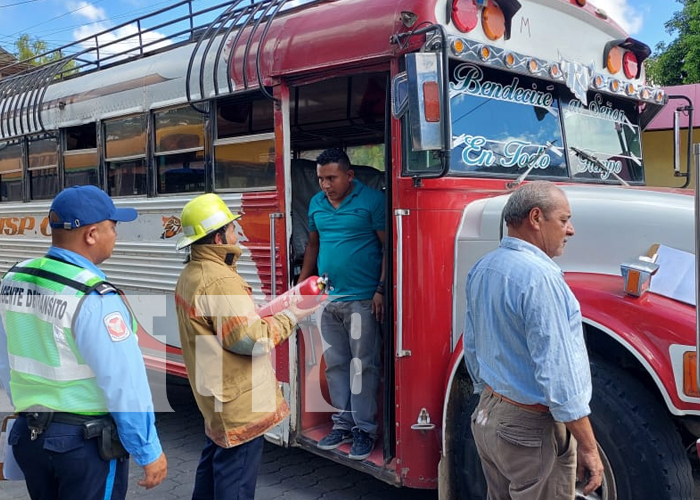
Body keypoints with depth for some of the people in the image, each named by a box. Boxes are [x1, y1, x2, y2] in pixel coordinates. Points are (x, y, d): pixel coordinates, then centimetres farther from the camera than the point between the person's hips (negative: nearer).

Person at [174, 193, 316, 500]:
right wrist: (289, 318, -12)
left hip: (216, 392, 10)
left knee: (215, 458, 25)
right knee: (236, 475, 2)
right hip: (238, 400, -10)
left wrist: (272, 313, 6)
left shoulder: (191, 274, 7)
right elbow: (251, 340, -25)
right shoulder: (220, 281, -25)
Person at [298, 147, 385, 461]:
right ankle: (343, 423, 24)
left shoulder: (372, 200, -7)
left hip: (362, 299, -6)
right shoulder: (316, 203, 11)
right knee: (335, 365, 12)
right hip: (327, 299, 6)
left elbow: (388, 246, -7)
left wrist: (381, 290, -13)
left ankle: (365, 429, 12)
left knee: (362, 366, 1)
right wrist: (302, 282, 15)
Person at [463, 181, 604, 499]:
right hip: (533, 429, -9)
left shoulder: (481, 269, 5)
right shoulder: (539, 276, -22)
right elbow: (558, 373, -23)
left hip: (487, 416, 9)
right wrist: (589, 448, -16)